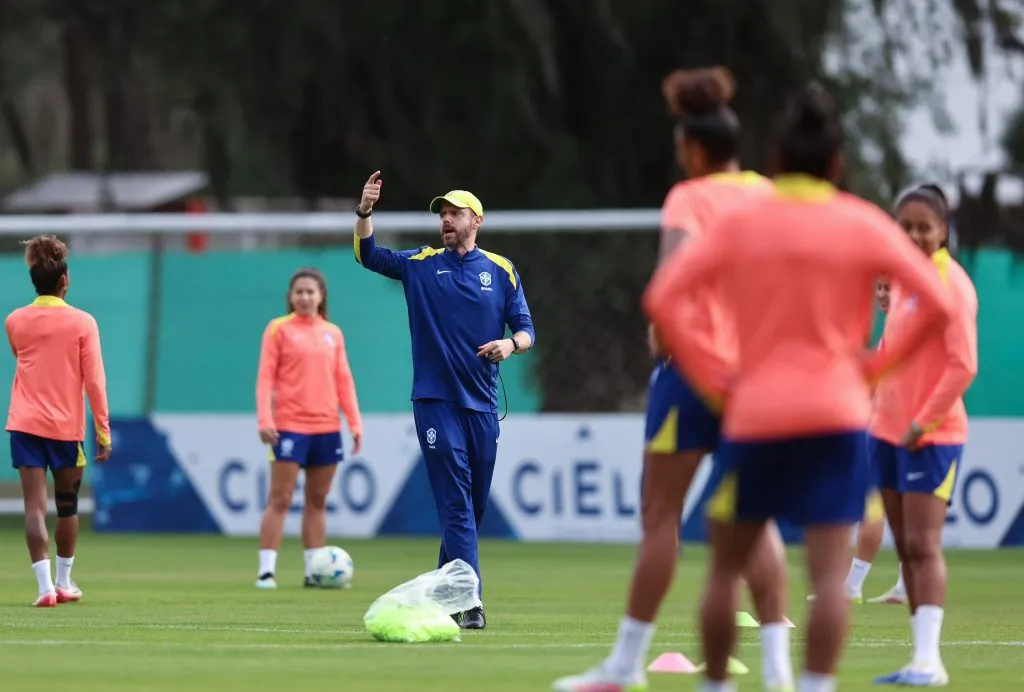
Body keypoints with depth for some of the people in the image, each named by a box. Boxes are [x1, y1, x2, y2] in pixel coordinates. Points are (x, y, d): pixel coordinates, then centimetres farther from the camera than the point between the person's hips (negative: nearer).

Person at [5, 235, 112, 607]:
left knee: (35, 506, -4)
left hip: (25, 424, 1)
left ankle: (45, 585, -16)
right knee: (67, 505, 17)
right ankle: (64, 582, 27)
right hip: (67, 426, -1)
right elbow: (94, 382, -7)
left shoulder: (15, 322, 2)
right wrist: (103, 432, -2)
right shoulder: (81, 323, -6)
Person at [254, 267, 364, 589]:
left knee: (317, 500, 8)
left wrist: (355, 422, 6)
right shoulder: (279, 329, 0)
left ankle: (315, 571, 12)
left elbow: (343, 381, 14)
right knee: (280, 499, -8)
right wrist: (265, 420, -15)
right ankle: (267, 570, -8)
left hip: (327, 427, 4)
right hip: (290, 426, -4)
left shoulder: (333, 334, 12)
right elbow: (266, 377, -4)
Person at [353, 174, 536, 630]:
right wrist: (364, 212, -18)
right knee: (455, 503, -11)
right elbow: (368, 255, -1)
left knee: (475, 505, 9)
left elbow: (527, 331, 6)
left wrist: (511, 343, -17)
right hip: (435, 401, -3)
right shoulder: (420, 264, 7)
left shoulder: (502, 271, 8)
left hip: (482, 404, 3)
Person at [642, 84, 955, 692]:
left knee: (727, 565, 13)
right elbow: (938, 304, -3)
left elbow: (662, 299, -3)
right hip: (837, 412, -1)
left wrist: (711, 379, 1)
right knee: (830, 571, -6)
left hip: (754, 414, 1)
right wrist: (877, 363, 5)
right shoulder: (863, 224, 3)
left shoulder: (740, 224, 4)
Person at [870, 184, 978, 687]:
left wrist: (924, 423, -17)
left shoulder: (950, 284, -13)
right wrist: (879, 407, 12)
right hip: (890, 432, 8)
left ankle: (928, 660, -16)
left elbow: (963, 365, -19)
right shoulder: (903, 277, 10)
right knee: (906, 546, 7)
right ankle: (922, 661, 9)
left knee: (923, 544, -13)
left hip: (931, 437, -8)